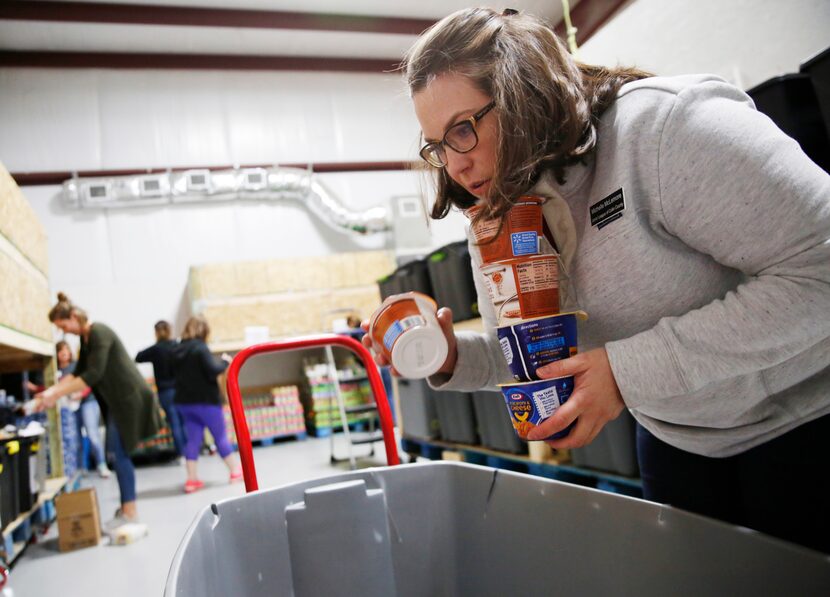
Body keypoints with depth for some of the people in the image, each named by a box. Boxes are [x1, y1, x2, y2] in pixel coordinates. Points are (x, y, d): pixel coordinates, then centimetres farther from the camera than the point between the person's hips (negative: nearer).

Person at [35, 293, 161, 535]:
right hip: (118, 400, 9)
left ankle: (129, 512, -1)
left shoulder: (99, 333, -17)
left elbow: (93, 375, -23)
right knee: (117, 453, 10)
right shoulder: (85, 338, 12)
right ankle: (127, 507, 17)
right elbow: (77, 372, 15)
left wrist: (57, 394, -21)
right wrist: (52, 390, 2)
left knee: (119, 453, -7)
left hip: (129, 397, -9)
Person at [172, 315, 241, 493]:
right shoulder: (200, 348, -16)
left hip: (184, 402, 6)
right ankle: (235, 471, 18)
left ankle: (192, 479, 7)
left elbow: (178, 374, 13)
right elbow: (213, 370, -22)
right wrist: (224, 362, -4)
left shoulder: (177, 351, 6)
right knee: (221, 437, 7)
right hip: (205, 401, -6)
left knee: (192, 440, 9)